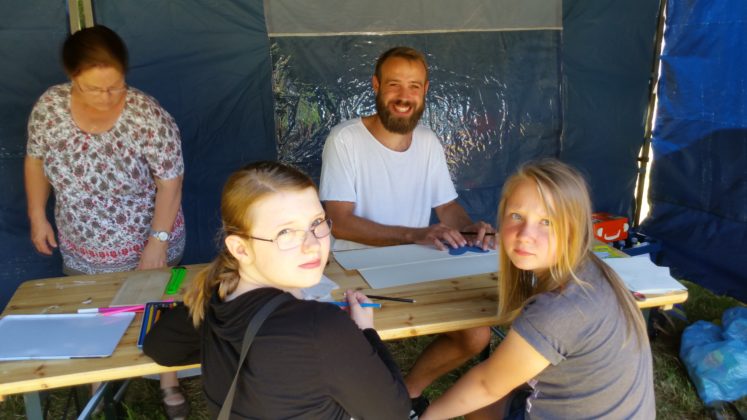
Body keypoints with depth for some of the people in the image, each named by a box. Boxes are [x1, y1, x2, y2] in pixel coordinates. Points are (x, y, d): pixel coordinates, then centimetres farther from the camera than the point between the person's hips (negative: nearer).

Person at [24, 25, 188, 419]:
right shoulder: (49, 106, -12)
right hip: (81, 251, 4)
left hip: (145, 245, -3)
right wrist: (38, 216, 3)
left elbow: (170, 181, -19)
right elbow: (35, 159, 3)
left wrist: (158, 241, -21)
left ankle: (169, 383, 38)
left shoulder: (148, 116, -24)